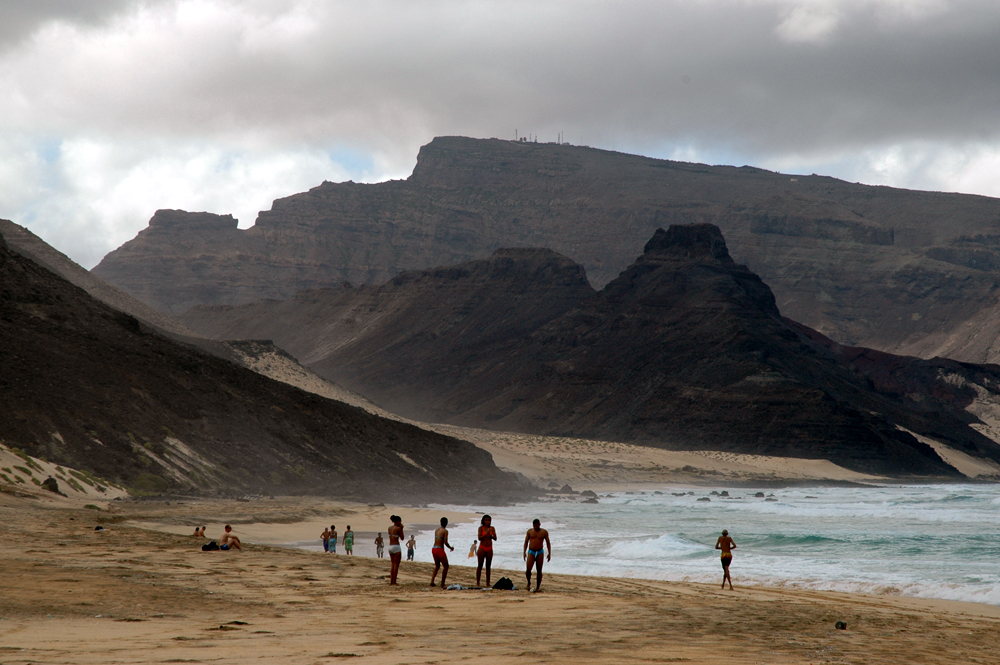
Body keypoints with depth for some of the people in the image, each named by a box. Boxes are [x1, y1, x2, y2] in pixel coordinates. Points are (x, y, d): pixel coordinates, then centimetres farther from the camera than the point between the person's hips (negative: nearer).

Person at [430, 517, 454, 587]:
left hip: (434, 549, 7)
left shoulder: (436, 530, 10)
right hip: (440, 550, -7)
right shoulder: (445, 531, -11)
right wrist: (451, 548, 1)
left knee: (437, 566, 22)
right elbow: (445, 542, -15)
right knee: (446, 566, 6)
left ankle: (432, 581, 12)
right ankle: (442, 584, 3)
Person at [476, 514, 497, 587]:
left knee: (488, 566, 6)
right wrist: (486, 534, -24)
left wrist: (490, 535, -17)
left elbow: (495, 538, 1)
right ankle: (477, 582, 2)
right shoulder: (481, 528, -3)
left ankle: (488, 583, 9)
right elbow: (479, 538, -12)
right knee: (480, 566, -1)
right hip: (482, 548, -3)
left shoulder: (492, 528, 5)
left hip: (489, 549, 3)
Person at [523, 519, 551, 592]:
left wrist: (549, 553, -1)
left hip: (540, 552, 0)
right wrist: (524, 552, 0)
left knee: (539, 571, 0)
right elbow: (526, 542, 8)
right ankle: (529, 582, 13)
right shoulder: (529, 531, 4)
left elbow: (548, 543, 5)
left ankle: (538, 587, 7)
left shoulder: (544, 532, 1)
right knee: (528, 570, -12)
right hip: (531, 552, 0)